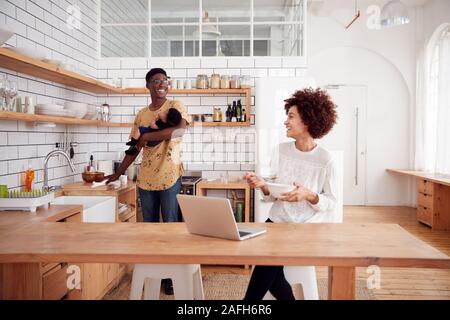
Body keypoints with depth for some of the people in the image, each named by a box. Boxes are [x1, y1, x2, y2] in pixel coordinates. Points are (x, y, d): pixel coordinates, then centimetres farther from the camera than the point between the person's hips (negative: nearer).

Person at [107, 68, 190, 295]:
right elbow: (134, 149, 15)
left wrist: (149, 136, -18)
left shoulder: (175, 106, -1)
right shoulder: (141, 115, 12)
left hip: (170, 177, -4)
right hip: (146, 178, 5)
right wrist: (117, 174, 14)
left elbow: (181, 129, -21)